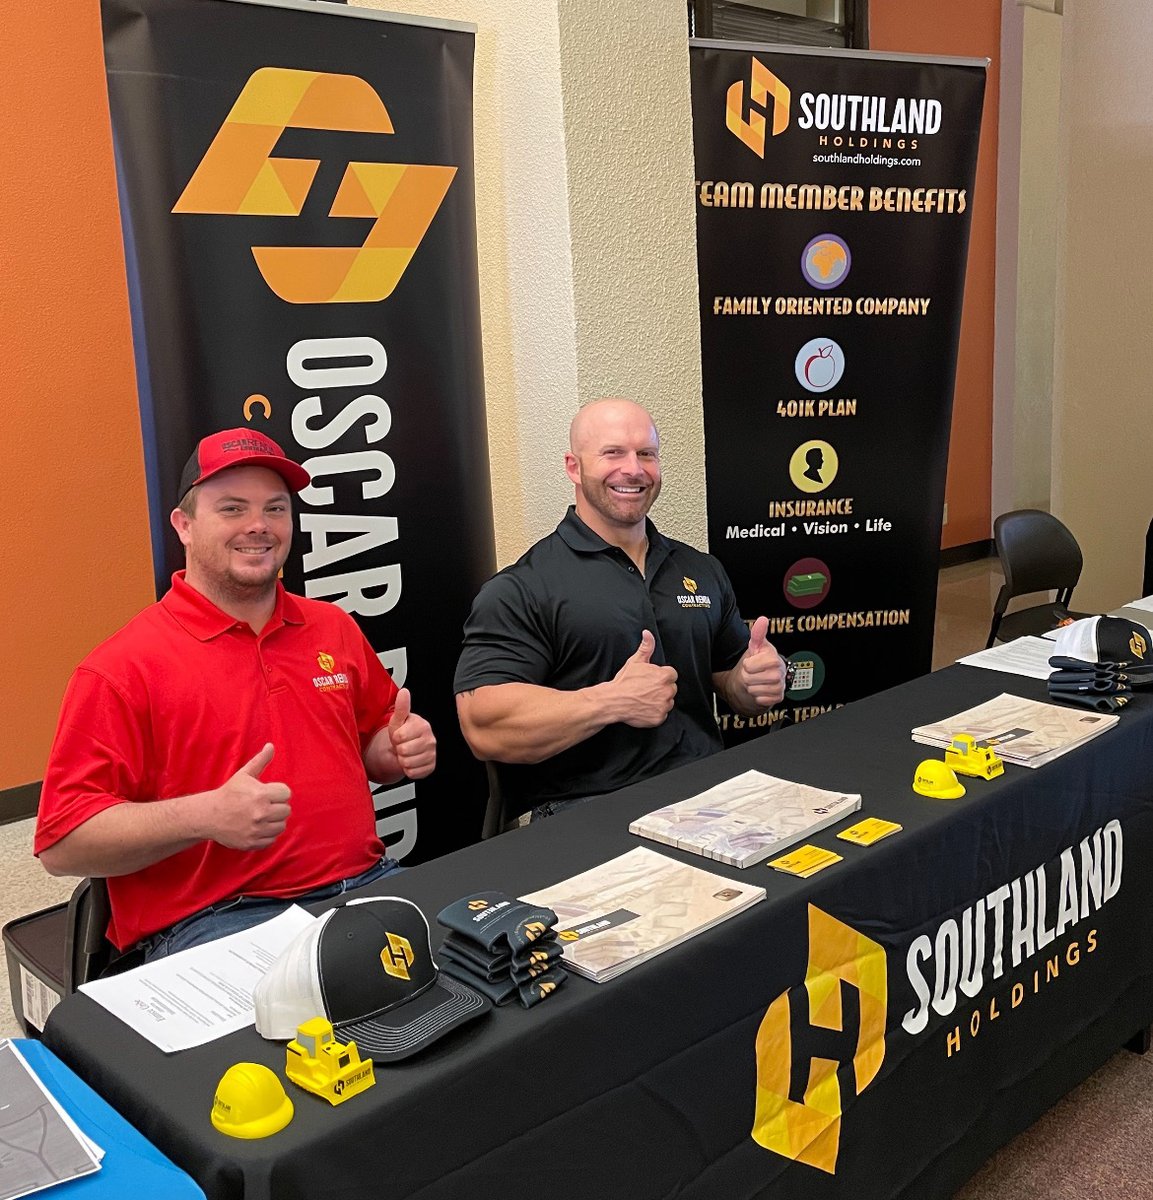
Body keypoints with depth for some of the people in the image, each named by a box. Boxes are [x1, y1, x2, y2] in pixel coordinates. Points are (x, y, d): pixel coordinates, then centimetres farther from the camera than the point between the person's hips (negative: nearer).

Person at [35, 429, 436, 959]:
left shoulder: (334, 628, 14)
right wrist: (207, 816, -22)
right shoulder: (124, 667, -4)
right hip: (210, 921, -6)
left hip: (365, 884, 6)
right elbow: (60, 843, -8)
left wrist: (403, 748, 4)